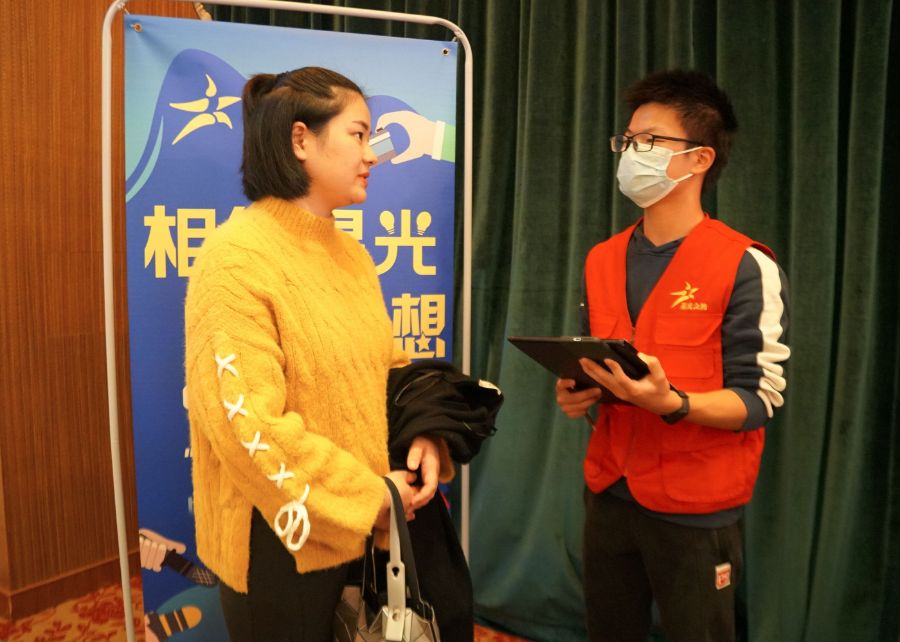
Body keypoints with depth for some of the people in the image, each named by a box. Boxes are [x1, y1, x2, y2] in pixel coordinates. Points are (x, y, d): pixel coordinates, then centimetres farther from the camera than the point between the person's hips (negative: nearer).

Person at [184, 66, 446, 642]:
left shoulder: (350, 254, 7)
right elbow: (246, 425, -24)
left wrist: (425, 434, -6)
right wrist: (367, 496, -17)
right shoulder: (237, 257, -18)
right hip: (283, 542, -7)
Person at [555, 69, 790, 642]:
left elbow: (760, 399, -12)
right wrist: (579, 394, -4)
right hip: (608, 494, 5)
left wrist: (670, 403, -28)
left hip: (696, 508, -5)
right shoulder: (602, 261, 8)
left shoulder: (747, 267, -11)